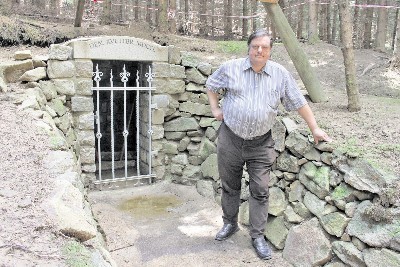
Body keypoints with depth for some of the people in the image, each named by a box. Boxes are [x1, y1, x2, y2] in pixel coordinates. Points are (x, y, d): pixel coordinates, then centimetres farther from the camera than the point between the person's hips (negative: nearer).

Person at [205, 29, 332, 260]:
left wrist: (315, 128, 8)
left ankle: (258, 235, 19)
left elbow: (299, 102, 6)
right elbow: (211, 85, 15)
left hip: (261, 143, 0)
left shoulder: (281, 74, 0)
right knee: (230, 186, 14)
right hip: (230, 139, 1)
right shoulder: (231, 68, -2)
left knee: (260, 191, 3)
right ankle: (230, 224, 36)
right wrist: (215, 109, 7)